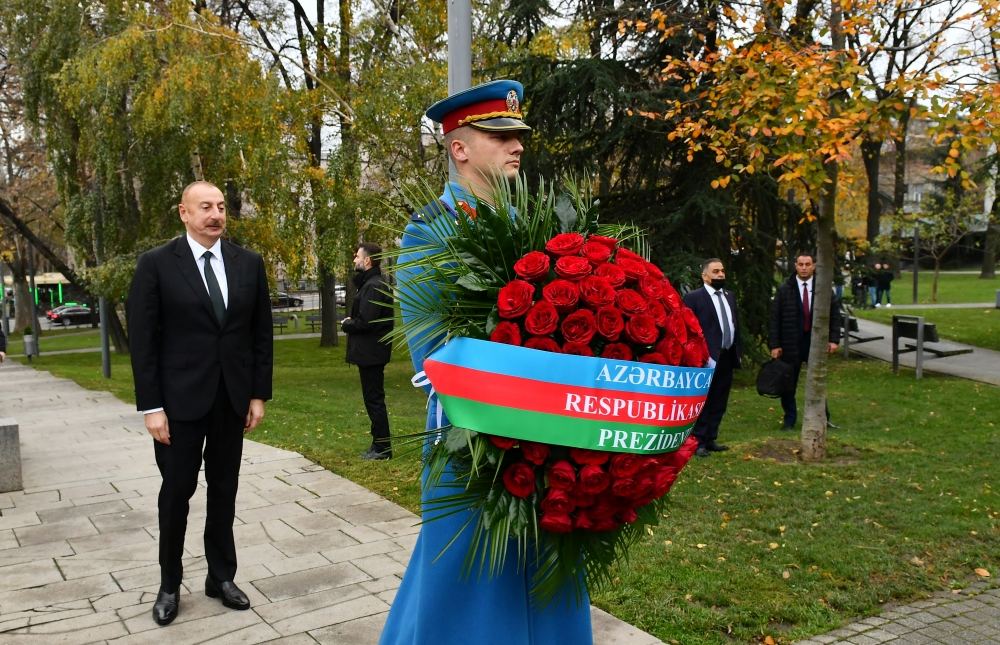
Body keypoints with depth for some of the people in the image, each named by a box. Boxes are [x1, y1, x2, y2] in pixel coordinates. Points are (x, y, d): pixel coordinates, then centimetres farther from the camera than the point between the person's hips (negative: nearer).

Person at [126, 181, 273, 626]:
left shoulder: (249, 263, 3)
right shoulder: (156, 264, -6)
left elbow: (261, 333, 6)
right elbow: (142, 340, -7)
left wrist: (259, 394, 3)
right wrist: (151, 406, -11)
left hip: (232, 399, 3)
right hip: (180, 400, -3)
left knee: (223, 491, 12)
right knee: (176, 492, 8)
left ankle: (221, 577, 26)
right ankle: (169, 584, 25)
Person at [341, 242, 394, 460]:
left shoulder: (373, 287, -18)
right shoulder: (370, 283, 15)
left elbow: (364, 322, -25)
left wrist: (346, 324, -8)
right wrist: (350, 321, -2)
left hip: (371, 352, -10)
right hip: (371, 352, 10)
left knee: (374, 400, -3)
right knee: (374, 400, 15)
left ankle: (382, 448, 4)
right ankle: (380, 445, 23)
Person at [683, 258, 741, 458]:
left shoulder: (729, 296, 14)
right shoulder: (693, 297, -8)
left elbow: (735, 324, 18)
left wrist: (738, 352, 13)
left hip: (727, 358, 7)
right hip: (707, 358, -7)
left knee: (719, 403, 12)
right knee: (703, 402, -1)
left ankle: (711, 439, 21)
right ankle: (698, 441, 6)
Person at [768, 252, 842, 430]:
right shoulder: (785, 289, -4)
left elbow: (834, 313, 5)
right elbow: (775, 318, -4)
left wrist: (834, 339, -3)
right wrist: (774, 345, -8)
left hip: (816, 341, 1)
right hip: (791, 343, -1)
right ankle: (789, 419, 22)